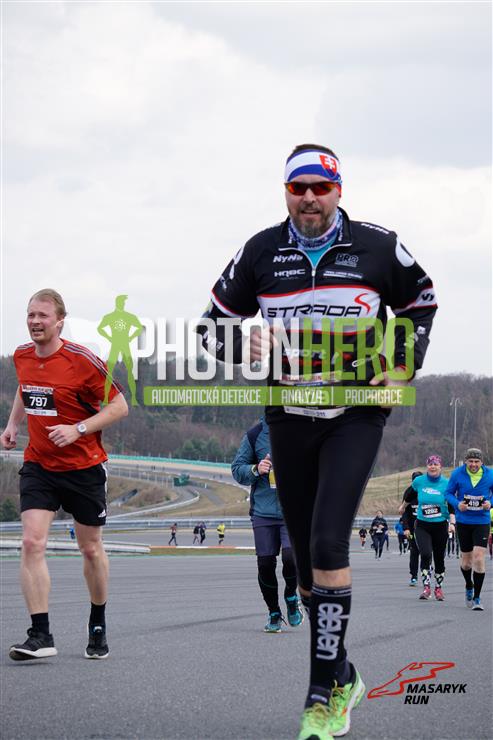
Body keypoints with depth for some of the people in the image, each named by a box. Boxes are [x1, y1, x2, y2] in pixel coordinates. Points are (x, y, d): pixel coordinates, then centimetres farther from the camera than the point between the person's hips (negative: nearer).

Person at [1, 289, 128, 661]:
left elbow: (119, 406, -11)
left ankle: (98, 627, 29)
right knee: (32, 543, -14)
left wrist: (78, 429, -21)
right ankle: (41, 635, -16)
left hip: (84, 466, -3)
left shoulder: (83, 361, -15)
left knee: (91, 548, 9)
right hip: (38, 466, 3)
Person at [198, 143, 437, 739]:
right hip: (289, 416, 3)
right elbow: (214, 321, 13)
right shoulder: (261, 253, 4)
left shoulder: (377, 247, 0)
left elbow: (421, 304, 16)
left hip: (356, 415, -3)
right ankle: (342, 677, 25)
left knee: (328, 544, -19)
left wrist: (403, 368, 3)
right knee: (306, 556, 8)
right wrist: (244, 344, -9)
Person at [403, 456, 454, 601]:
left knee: (439, 558, 8)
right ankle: (426, 587, -13)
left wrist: (452, 522, -14)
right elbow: (408, 496, 17)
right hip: (422, 525, 0)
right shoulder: (419, 481, -2)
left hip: (441, 525, 0)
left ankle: (438, 588, 24)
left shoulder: (446, 483, -6)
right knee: (426, 555, -17)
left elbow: (452, 505, -4)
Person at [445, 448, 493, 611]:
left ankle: (476, 598, -5)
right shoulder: (457, 474, -5)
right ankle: (469, 587, 41)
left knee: (479, 558, -13)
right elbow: (448, 493, 2)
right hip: (463, 522, 1)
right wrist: (457, 504, -16)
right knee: (466, 559, 11)